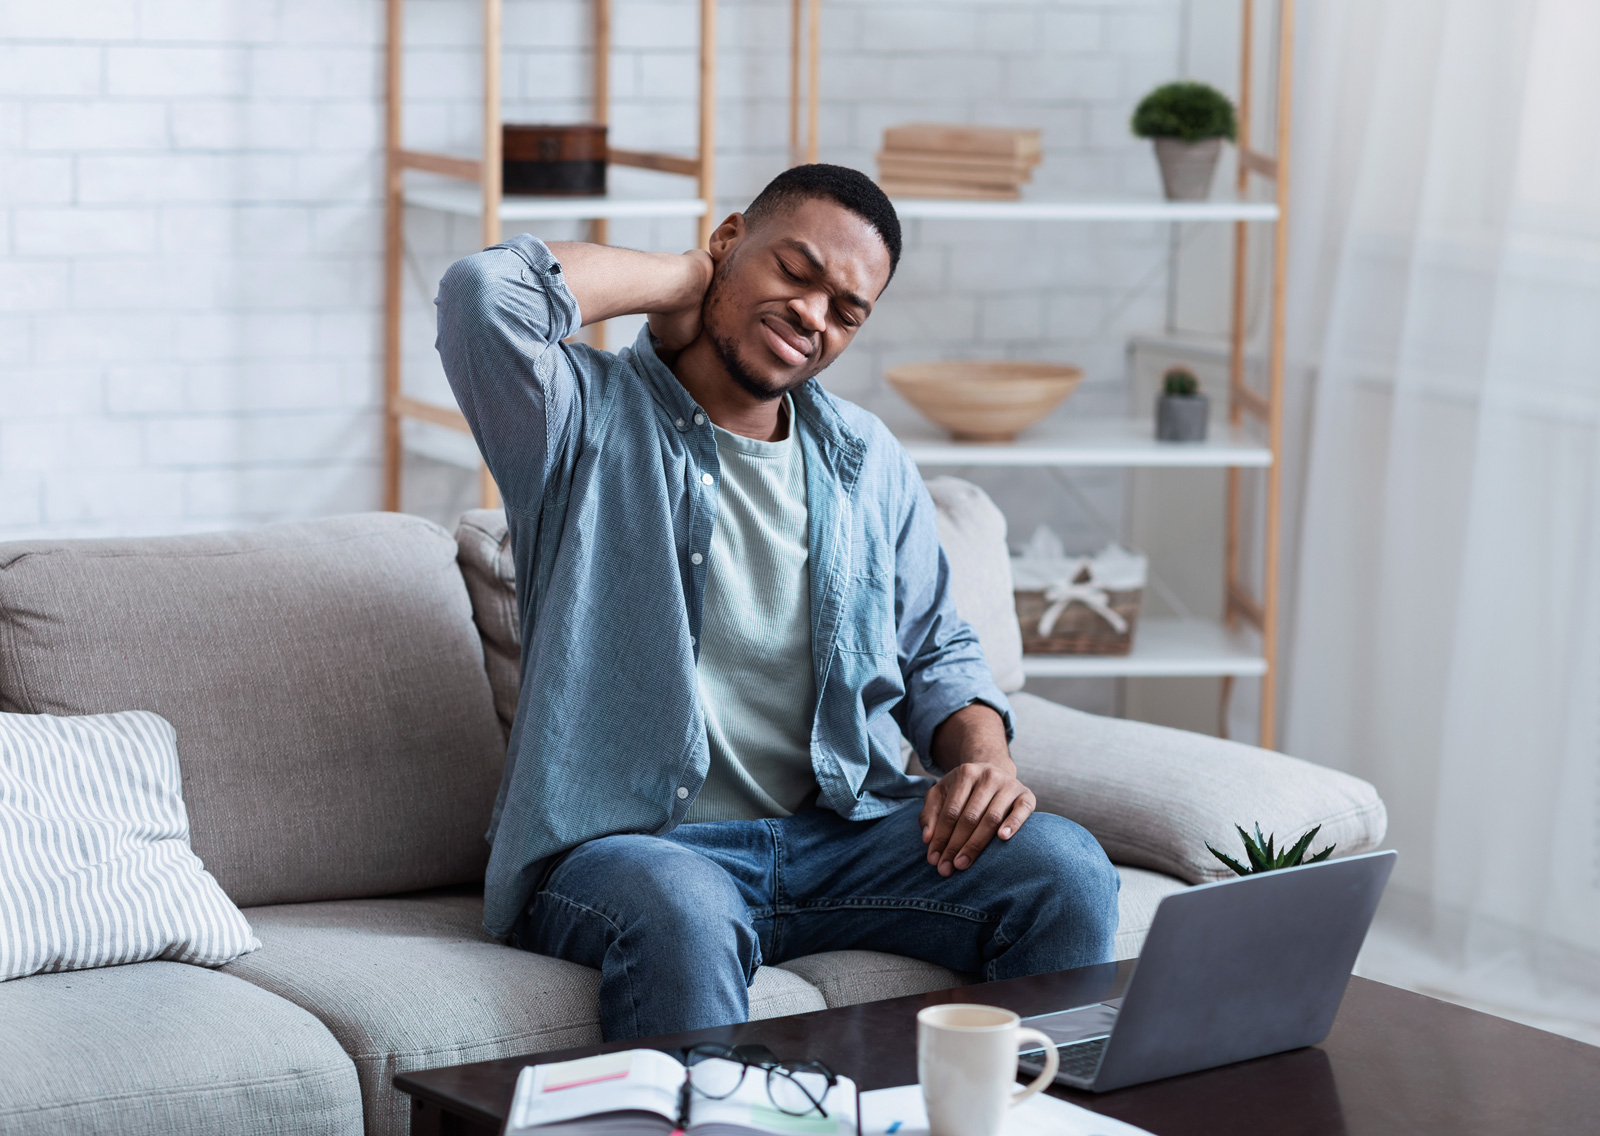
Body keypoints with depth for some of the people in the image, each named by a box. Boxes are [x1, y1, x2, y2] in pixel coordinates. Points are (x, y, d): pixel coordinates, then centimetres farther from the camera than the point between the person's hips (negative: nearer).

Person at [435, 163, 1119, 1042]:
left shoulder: (868, 460, 17)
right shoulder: (589, 420, -1)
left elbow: (938, 651, 22)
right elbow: (484, 292, -21)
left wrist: (982, 761, -2)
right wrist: (686, 278, -4)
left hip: (840, 836, 5)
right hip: (627, 842, -5)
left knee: (1064, 867, -19)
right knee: (681, 912, -40)